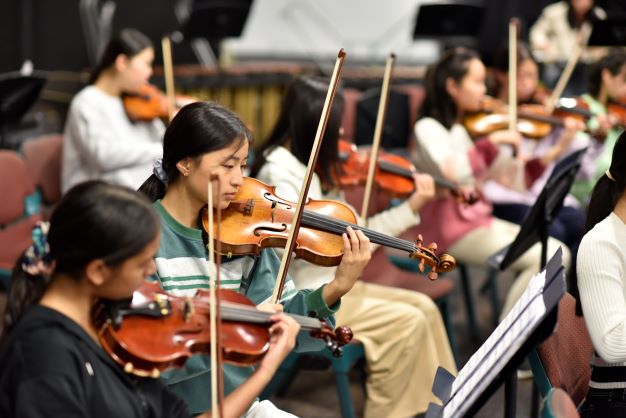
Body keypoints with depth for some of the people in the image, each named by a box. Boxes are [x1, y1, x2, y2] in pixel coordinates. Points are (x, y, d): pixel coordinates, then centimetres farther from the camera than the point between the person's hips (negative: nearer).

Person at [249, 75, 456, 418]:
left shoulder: (318, 170, 9)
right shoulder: (280, 170, -16)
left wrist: (411, 207, 5)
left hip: (328, 284, 9)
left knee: (423, 308, 3)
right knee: (406, 322, -15)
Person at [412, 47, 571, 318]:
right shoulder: (429, 128, -8)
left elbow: (517, 181, 9)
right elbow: (450, 172, -29)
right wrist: (491, 141, -30)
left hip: (483, 220, 8)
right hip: (455, 232, -7)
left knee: (559, 253, -8)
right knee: (543, 259, -20)